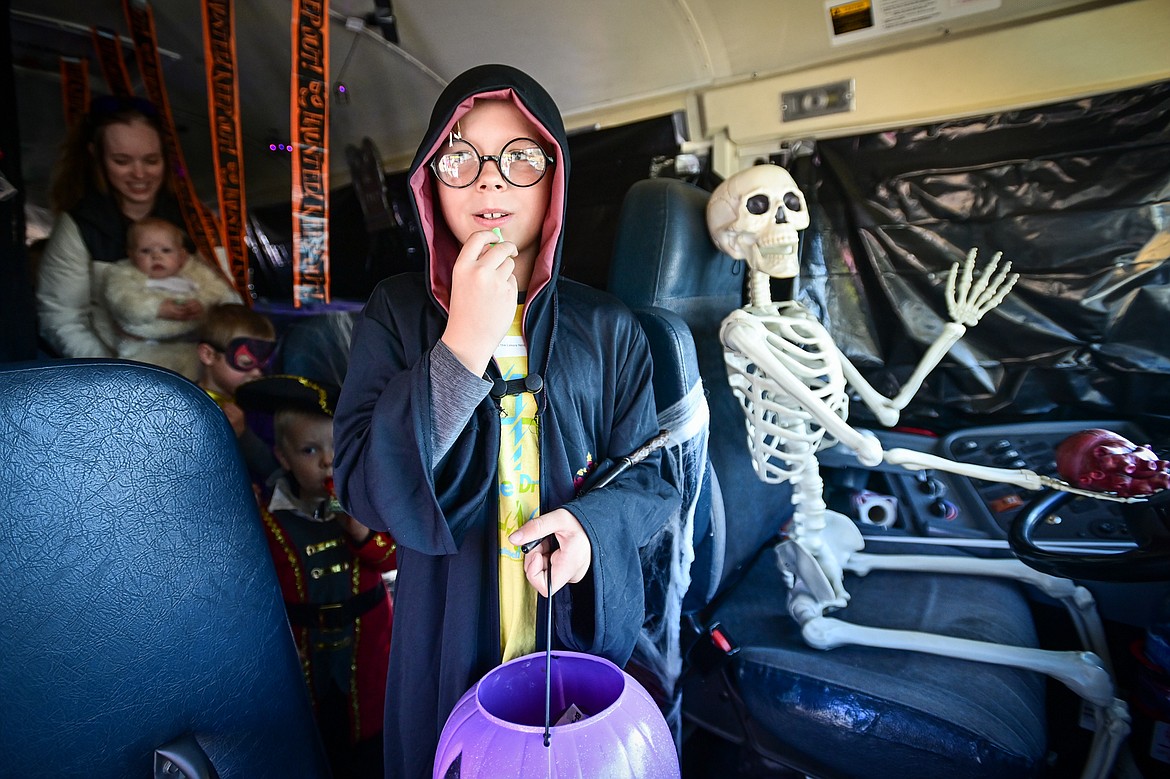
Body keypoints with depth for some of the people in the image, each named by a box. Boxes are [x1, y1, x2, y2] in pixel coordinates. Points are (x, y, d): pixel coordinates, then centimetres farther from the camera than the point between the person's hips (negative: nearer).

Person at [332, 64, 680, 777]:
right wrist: (463, 345, -25)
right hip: (449, 633, 0)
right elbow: (365, 486, -16)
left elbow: (652, 476, 0)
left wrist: (593, 523, -21)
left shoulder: (609, 329, -5)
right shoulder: (397, 312, -6)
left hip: (582, 626, 1)